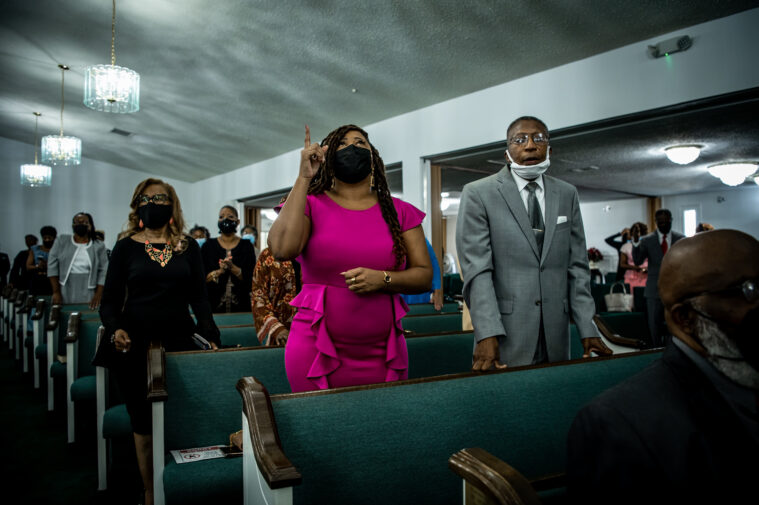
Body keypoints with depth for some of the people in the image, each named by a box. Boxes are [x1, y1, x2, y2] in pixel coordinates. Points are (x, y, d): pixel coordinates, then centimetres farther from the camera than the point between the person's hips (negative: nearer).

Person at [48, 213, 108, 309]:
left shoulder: (99, 246, 5)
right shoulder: (61, 241, 7)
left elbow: (103, 271, 1)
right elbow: (52, 266, 3)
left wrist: (98, 295, -7)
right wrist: (56, 292, -3)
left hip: (88, 296, -1)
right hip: (64, 295, 1)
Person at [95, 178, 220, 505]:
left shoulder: (188, 247, 7)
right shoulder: (125, 247, 4)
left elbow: (199, 297, 7)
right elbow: (110, 300, 3)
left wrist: (211, 337, -3)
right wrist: (115, 329, -16)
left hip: (180, 340, 1)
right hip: (135, 343, 0)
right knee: (144, 422, 5)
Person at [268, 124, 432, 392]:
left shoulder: (399, 212, 8)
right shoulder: (310, 205, 2)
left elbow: (424, 276, 5)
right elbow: (283, 249, -18)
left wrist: (382, 280, -15)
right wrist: (304, 178, -12)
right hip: (316, 350, -2)